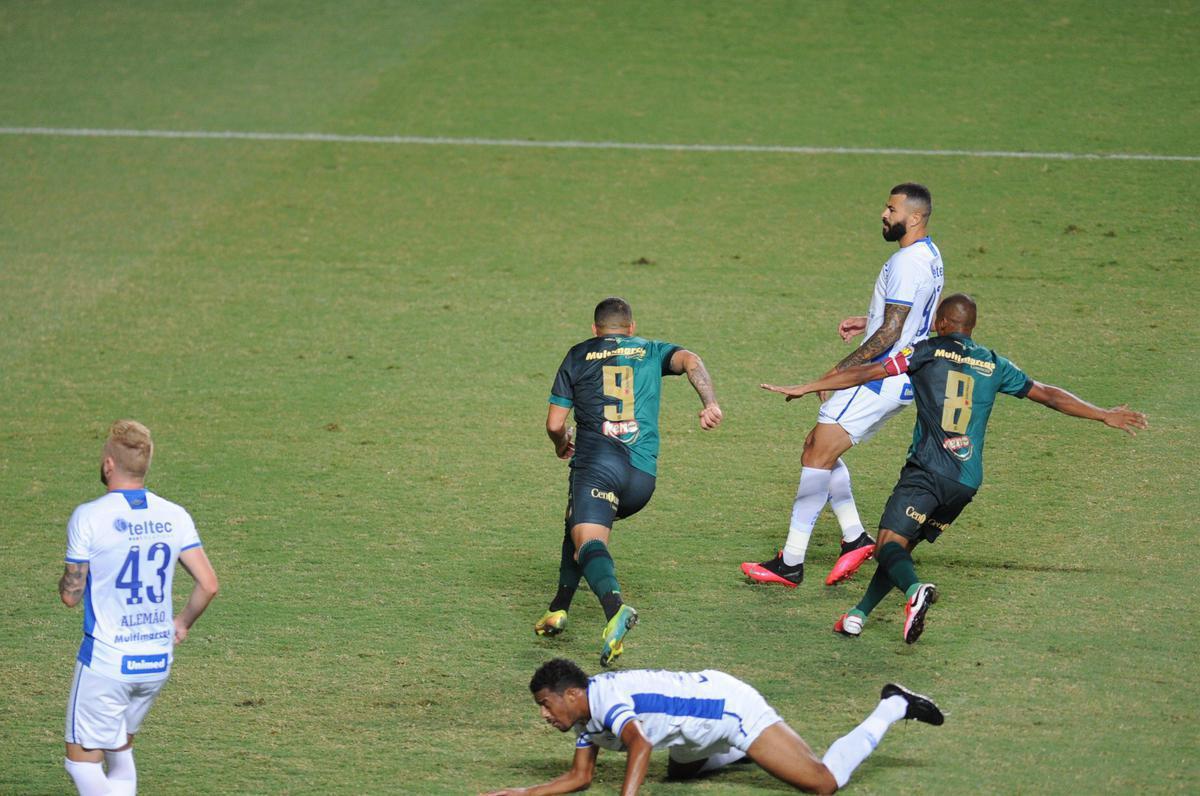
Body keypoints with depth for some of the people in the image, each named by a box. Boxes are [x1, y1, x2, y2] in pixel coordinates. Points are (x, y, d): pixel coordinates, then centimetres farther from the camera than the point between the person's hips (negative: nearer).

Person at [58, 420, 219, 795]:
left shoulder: (88, 518, -13)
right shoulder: (175, 517, 0)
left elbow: (71, 595, -9)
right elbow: (208, 584, 0)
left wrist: (66, 579, 14)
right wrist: (182, 623, 17)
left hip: (105, 662, -5)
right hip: (157, 662, 5)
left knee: (82, 760, 3)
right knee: (120, 750, 22)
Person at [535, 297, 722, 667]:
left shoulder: (578, 355, 16)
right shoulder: (651, 351, 21)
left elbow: (554, 424, 13)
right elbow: (689, 361, -2)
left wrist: (562, 445, 35)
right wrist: (711, 404, -13)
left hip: (596, 462, -4)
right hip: (644, 475, 4)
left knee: (588, 541, -21)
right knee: (580, 525, 29)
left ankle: (614, 607, -51)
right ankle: (559, 609, 27)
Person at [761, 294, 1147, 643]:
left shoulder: (927, 352, 3)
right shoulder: (994, 366, 14)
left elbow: (866, 372, -2)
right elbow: (1048, 395, 19)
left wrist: (804, 388, 3)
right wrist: (1105, 415, 29)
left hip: (927, 470, -5)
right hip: (968, 480, 5)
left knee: (891, 543, -12)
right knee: (905, 544, 16)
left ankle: (914, 590, -42)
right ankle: (859, 614, 11)